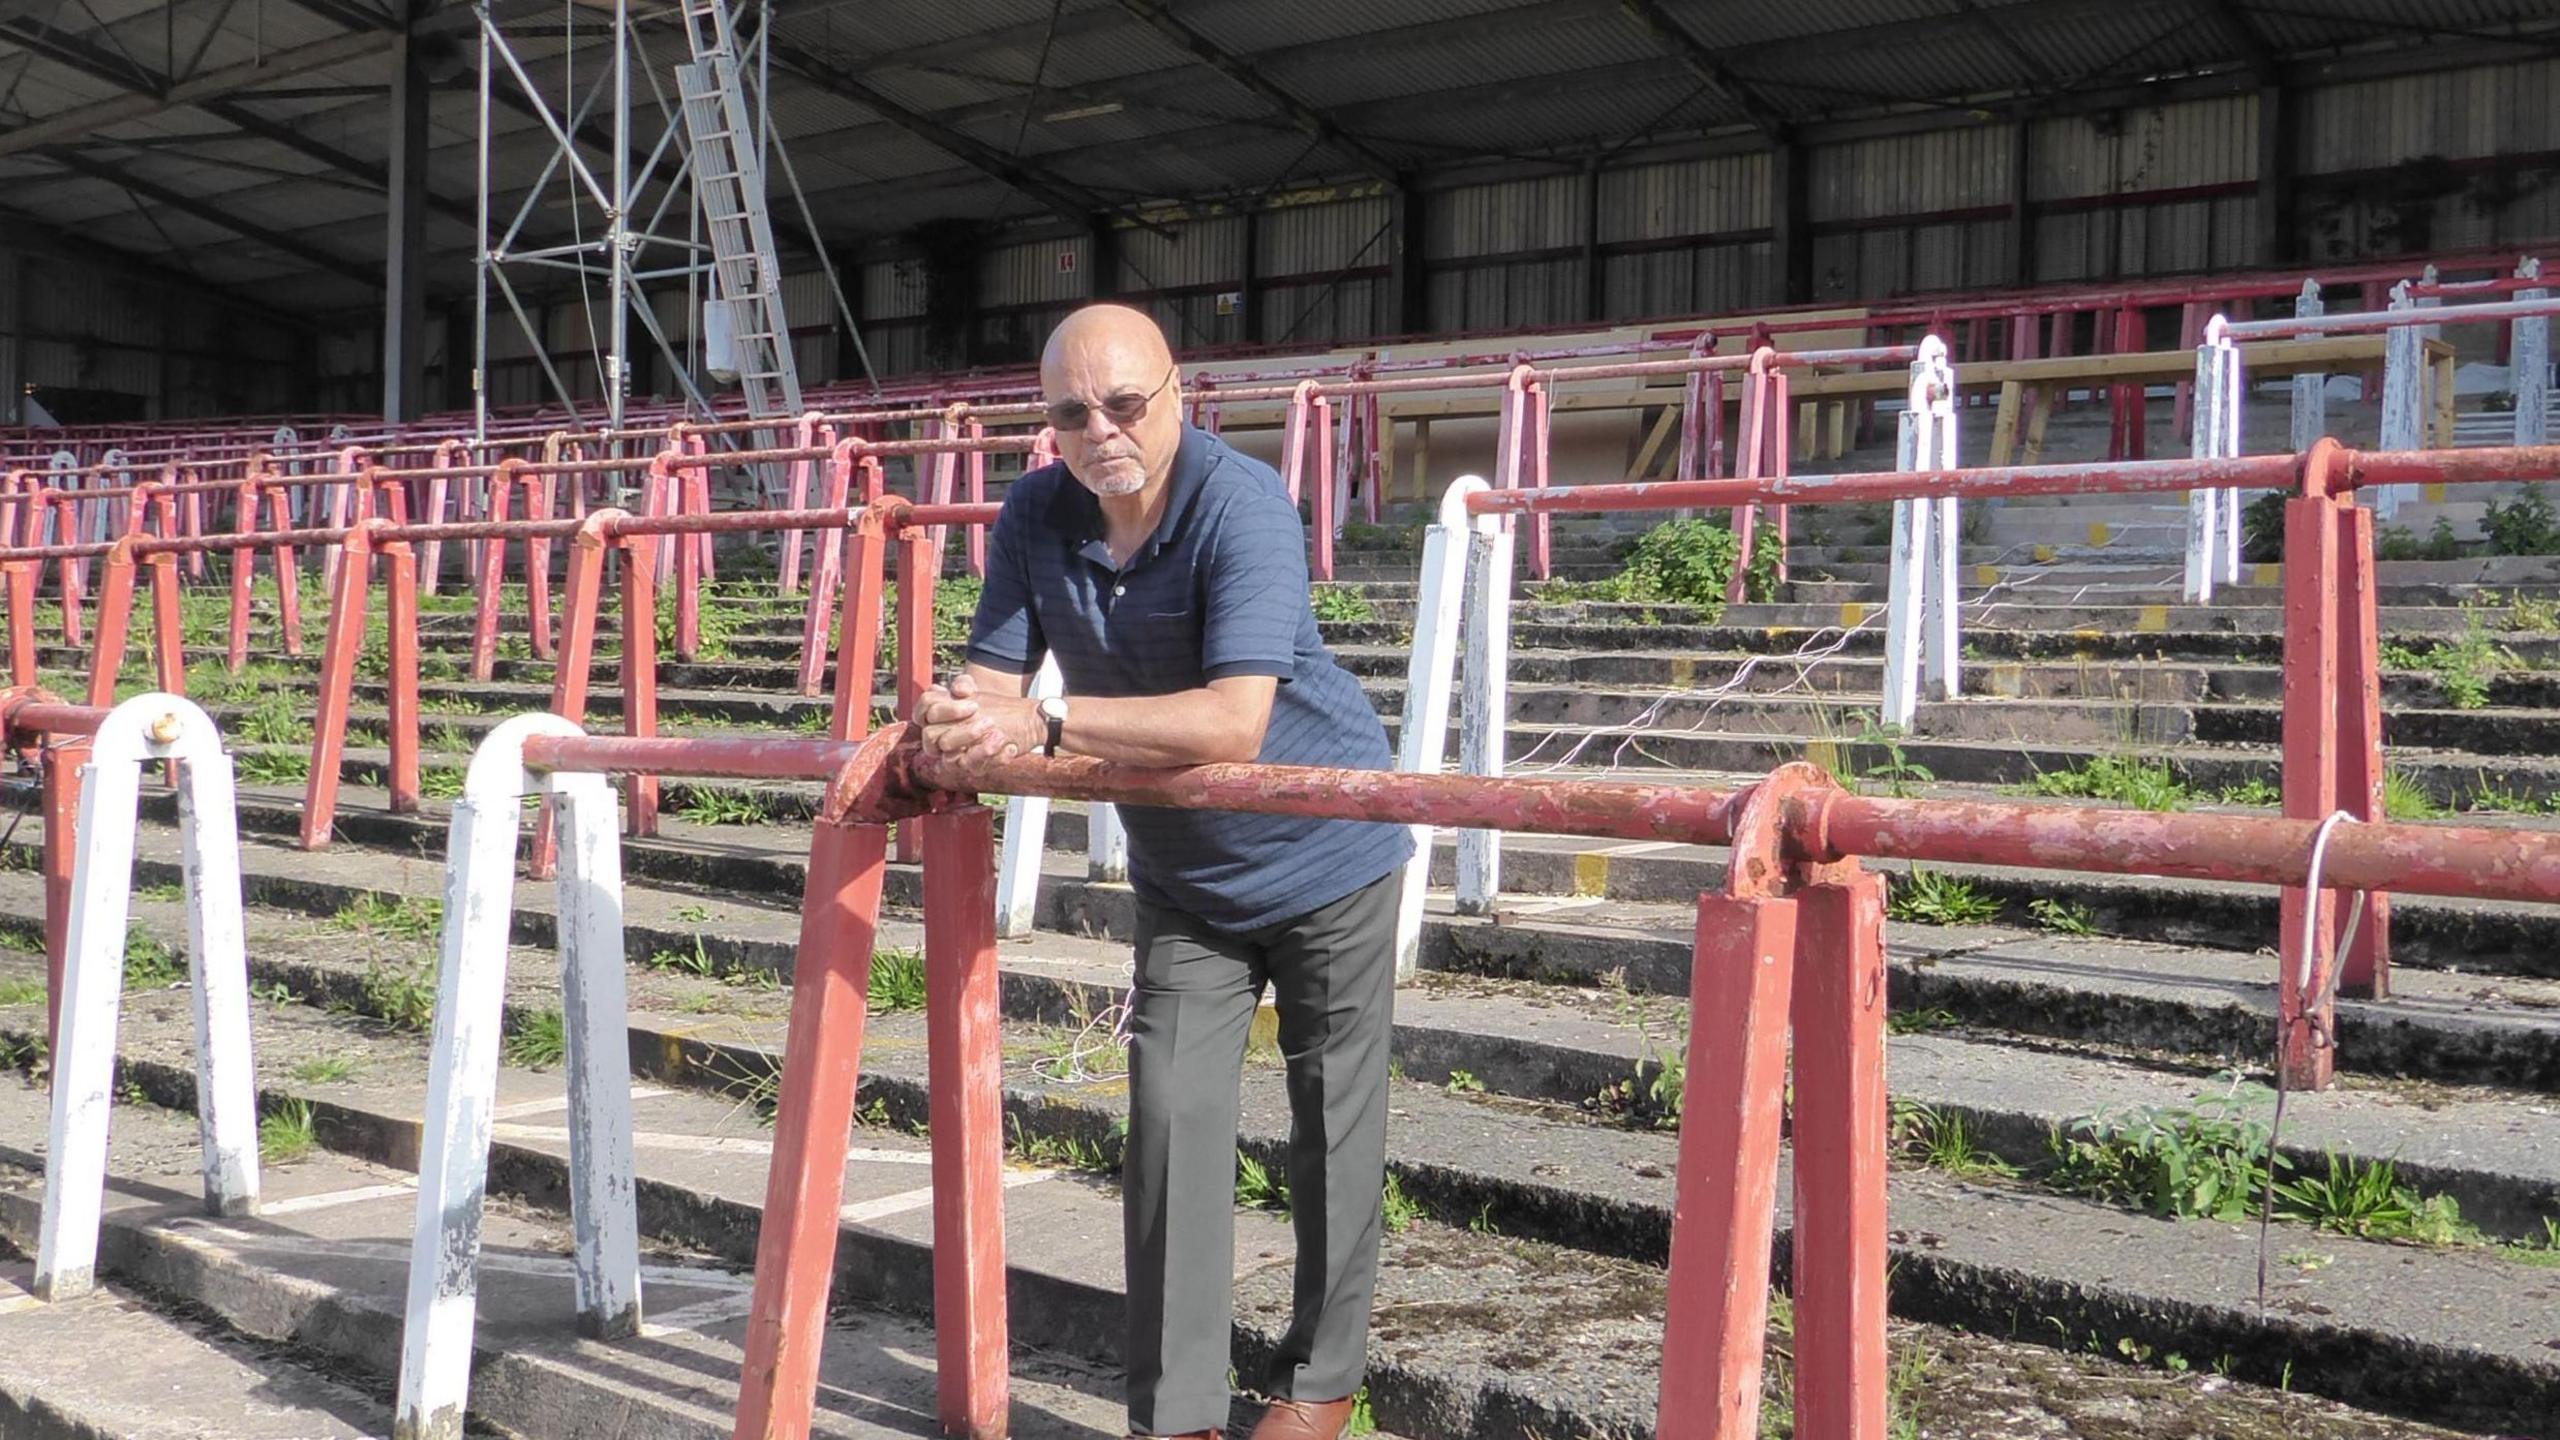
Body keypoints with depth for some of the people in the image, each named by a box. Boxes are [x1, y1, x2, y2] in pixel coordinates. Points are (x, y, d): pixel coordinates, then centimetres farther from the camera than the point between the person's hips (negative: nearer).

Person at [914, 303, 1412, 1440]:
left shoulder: (1242, 505, -28)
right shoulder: (1035, 517, -9)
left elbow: (1235, 720, -38)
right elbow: (994, 678, -7)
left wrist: (1046, 726, -44)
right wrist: (954, 716, -31)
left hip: (1323, 852, -4)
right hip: (1183, 877, 5)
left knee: (1334, 1123, 8)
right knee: (1170, 1119, -2)